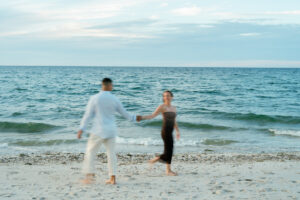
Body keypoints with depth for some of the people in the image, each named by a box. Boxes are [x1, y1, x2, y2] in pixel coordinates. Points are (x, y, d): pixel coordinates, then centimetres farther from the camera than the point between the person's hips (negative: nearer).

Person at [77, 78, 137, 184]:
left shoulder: (94, 98, -6)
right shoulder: (114, 99, 2)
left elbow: (88, 115, -7)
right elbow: (124, 113, 13)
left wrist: (81, 129, -4)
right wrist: (134, 118, 30)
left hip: (99, 130, -3)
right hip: (111, 130, 3)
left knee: (90, 151, 6)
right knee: (111, 153, 11)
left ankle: (90, 175, 0)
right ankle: (112, 178, 12)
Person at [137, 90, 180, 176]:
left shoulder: (174, 108, 17)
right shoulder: (162, 107, -2)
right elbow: (152, 115, -12)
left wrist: (177, 131, 20)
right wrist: (142, 117, -26)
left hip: (170, 132, 7)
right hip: (165, 131, -7)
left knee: (167, 151, 9)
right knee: (169, 150, -8)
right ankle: (168, 170, 1)